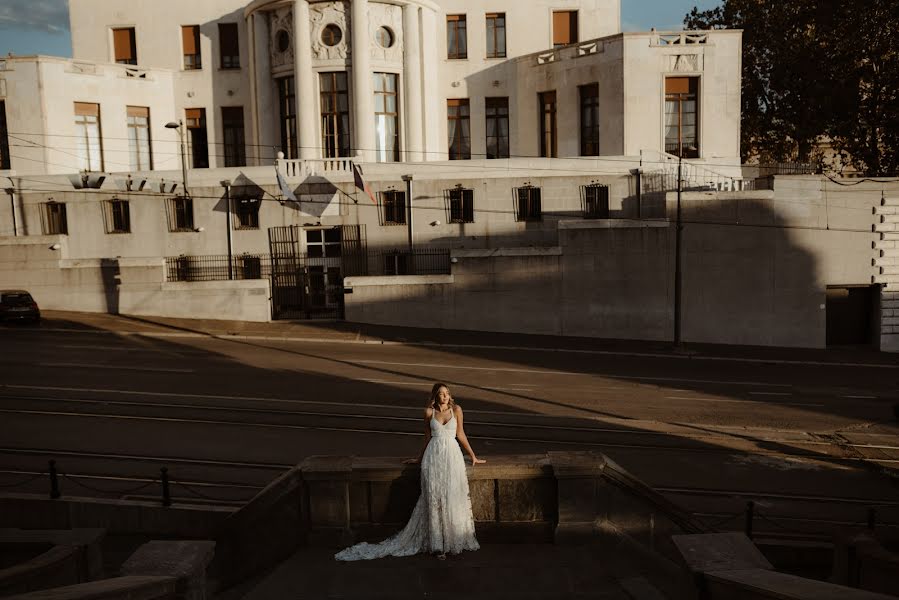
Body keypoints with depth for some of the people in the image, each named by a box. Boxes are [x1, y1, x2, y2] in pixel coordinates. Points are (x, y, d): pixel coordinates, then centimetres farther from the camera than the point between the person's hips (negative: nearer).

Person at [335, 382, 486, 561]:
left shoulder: (456, 410, 5)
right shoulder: (429, 412, 6)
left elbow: (460, 434, 13)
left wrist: (473, 456, 16)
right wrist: (419, 458, 23)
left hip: (452, 454, 0)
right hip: (433, 454, 0)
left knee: (453, 498, -7)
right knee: (434, 499, -5)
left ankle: (453, 540, 6)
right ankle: (437, 544, 0)